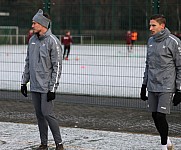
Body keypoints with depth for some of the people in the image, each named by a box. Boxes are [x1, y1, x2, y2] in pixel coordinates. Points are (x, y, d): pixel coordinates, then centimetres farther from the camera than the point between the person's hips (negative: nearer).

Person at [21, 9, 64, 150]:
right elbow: (28, 62, 18)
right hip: (34, 86, 6)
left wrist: (52, 88, -16)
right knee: (39, 114, 9)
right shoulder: (32, 40, 10)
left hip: (47, 87, -6)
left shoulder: (53, 41, -11)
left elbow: (57, 66, -13)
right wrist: (24, 81, 14)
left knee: (47, 113, -9)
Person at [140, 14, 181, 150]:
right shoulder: (151, 41, 10)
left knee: (161, 116, -10)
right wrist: (144, 85, 16)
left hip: (166, 87, -6)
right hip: (152, 87, 6)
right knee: (155, 116, 9)